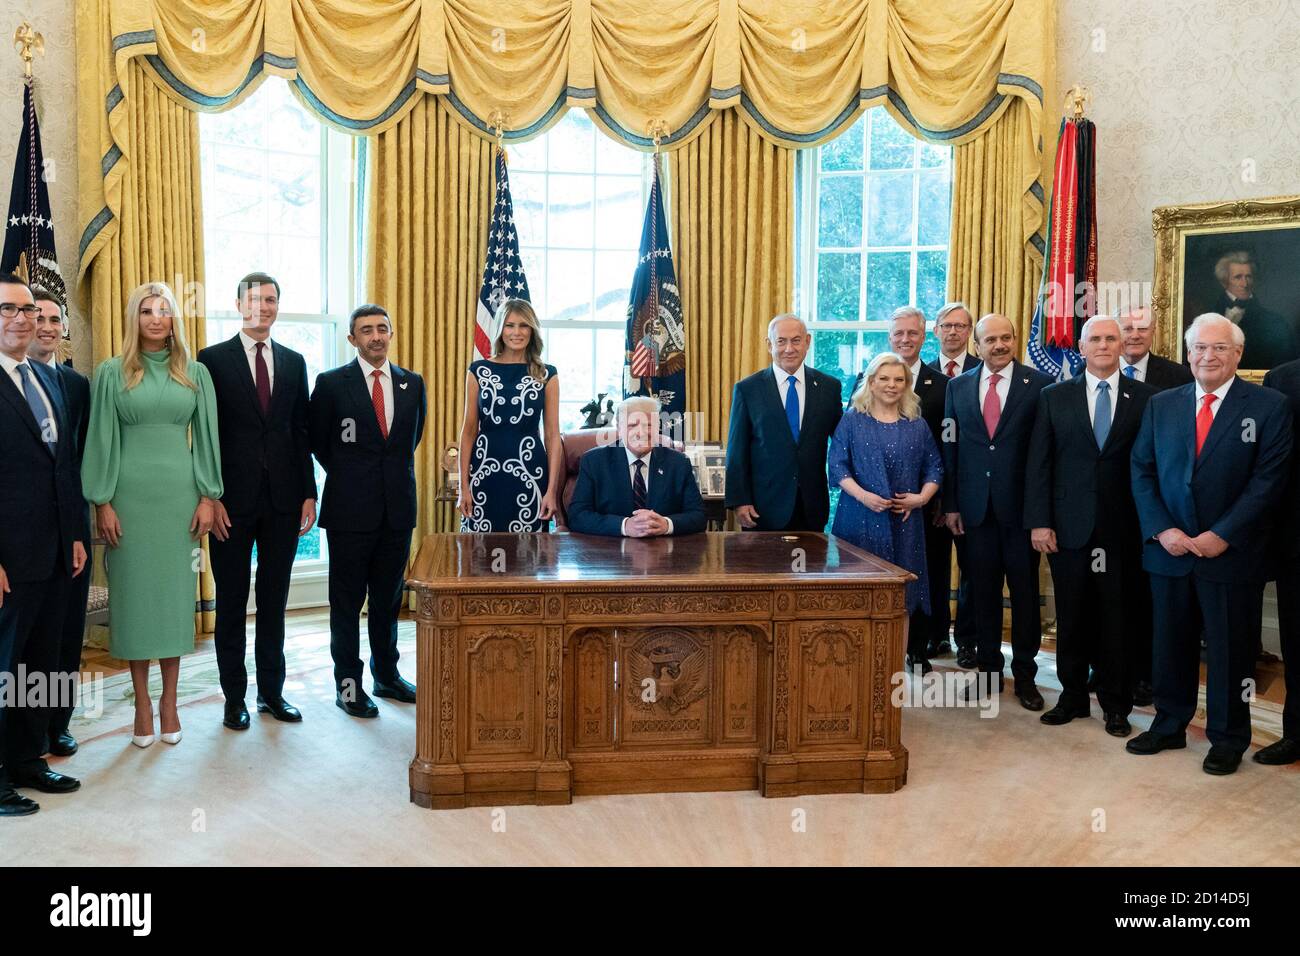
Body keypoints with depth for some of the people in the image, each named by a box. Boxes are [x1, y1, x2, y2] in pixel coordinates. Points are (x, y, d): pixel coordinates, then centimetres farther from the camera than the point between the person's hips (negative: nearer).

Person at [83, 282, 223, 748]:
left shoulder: (195, 373, 7)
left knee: (175, 590, 6)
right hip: (130, 494, -1)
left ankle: (169, 699, 16)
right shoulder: (111, 373, 2)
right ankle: (142, 701, 14)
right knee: (134, 591, 3)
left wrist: (207, 497, 0)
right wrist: (102, 502, -5)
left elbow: (206, 437, 6)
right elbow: (101, 440, 0)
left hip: (180, 492, 1)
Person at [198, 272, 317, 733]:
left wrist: (309, 494, 4)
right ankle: (234, 696, 18)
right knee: (231, 603, 7)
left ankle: (272, 691, 22)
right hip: (233, 501, -3)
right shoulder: (213, 360, -1)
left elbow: (302, 432, 10)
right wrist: (210, 497, -10)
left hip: (283, 501, 3)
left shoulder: (294, 362, 10)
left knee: (275, 600, 11)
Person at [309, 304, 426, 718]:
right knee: (347, 600, 4)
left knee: (388, 598, 13)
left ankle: (386, 675, 25)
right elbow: (316, 440, 5)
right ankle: (348, 684, 13)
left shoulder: (413, 383, 7)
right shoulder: (331, 383, -3)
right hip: (350, 508, -3)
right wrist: (348, 476, 8)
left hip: (398, 508, 4)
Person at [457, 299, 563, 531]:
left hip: (529, 474, 0)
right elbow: (468, 430, 6)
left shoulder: (546, 375, 4)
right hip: (484, 472, 1)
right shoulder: (478, 371, 6)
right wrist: (464, 486, 1)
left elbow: (552, 435, 3)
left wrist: (552, 490, -3)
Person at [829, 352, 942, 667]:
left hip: (905, 520, 2)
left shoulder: (917, 424, 10)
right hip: (860, 519, -2)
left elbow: (934, 468, 11)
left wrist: (922, 497, -7)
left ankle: (916, 651, 13)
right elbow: (837, 465, -3)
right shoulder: (852, 420, 3)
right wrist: (863, 496, -16)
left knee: (908, 581, 2)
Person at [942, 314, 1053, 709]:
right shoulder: (958, 386, 7)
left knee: (1025, 591, 6)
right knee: (983, 590, 10)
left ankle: (1025, 674, 19)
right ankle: (989, 668, 24)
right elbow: (951, 447, 8)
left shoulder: (1040, 385, -3)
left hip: (1022, 505, -3)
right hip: (977, 508, 3)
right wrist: (951, 503, 4)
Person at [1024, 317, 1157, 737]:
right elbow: (1038, 464, 2)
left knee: (1116, 618, 6)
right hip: (1069, 525, 1)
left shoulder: (1146, 398, 2)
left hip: (1122, 528, -1)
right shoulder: (1054, 397, 5)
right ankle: (1073, 695, 23)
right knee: (1071, 617, 9)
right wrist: (1039, 522, -4)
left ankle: (1115, 705, 20)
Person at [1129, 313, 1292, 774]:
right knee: (1171, 644, 13)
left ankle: (1228, 738, 23)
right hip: (1168, 550, 3)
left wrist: (1222, 536, -16)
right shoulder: (1161, 405, 7)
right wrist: (1161, 530, -8)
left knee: (1230, 649, 8)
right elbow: (1142, 472, 5)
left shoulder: (1269, 406, -4)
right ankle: (1169, 726, 28)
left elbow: (1269, 479, -9)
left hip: (1231, 553, -3)